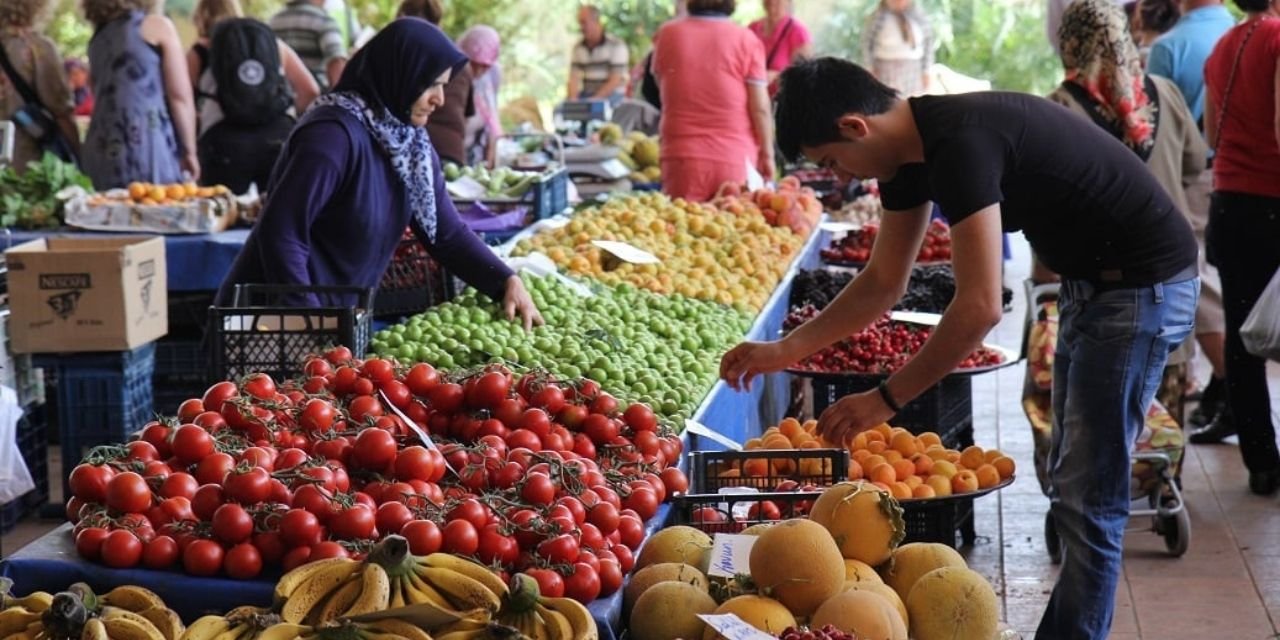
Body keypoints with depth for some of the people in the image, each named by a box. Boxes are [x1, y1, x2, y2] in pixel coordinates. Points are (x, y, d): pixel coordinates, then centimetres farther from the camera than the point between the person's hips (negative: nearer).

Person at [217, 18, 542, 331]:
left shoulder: (412, 142, 4)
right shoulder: (333, 134, -22)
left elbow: (447, 233, 6)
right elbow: (280, 235, -25)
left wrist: (507, 282, -7)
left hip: (337, 319, 8)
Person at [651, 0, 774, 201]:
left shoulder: (666, 35, 2)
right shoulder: (746, 40, -5)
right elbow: (760, 107, -5)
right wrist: (767, 153, 3)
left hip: (682, 155, 2)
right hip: (735, 157, -1)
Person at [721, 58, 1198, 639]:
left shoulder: (960, 144, -28)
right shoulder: (910, 151, 2)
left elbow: (980, 307, -31)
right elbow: (883, 283, 12)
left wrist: (886, 399, -24)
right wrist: (785, 349, 6)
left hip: (1142, 285, -10)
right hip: (1091, 282, 11)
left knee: (1087, 500, -8)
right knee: (1071, 484, 17)